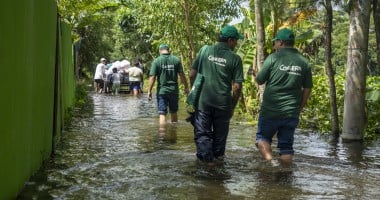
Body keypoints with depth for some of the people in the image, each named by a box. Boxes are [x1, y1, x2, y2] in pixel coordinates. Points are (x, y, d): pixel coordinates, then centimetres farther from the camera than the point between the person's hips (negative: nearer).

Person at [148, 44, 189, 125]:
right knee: (174, 112, 18)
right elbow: (182, 75, -1)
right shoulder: (176, 60, 0)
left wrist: (149, 91, -3)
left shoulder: (156, 61, -5)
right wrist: (186, 87, 9)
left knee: (162, 114, -1)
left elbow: (152, 77, -9)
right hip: (174, 90, 3)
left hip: (162, 91, -3)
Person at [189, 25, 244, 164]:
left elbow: (192, 74, 1)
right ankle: (218, 155, 31)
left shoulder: (204, 50, -1)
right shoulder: (235, 59, -5)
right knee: (220, 132, 18)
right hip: (223, 102, 0)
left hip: (203, 100, 0)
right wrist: (233, 106, 6)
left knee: (202, 132, 8)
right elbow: (237, 86, -7)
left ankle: (206, 158, -1)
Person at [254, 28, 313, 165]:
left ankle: (269, 159, -8)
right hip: (292, 112, 3)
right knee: (286, 146, 12)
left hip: (271, 110, -3)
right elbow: (307, 89, 7)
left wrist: (255, 75, 19)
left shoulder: (273, 58, -8)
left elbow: (259, 80, -2)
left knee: (262, 137, 14)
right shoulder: (303, 62, 4)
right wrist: (299, 108, 16)